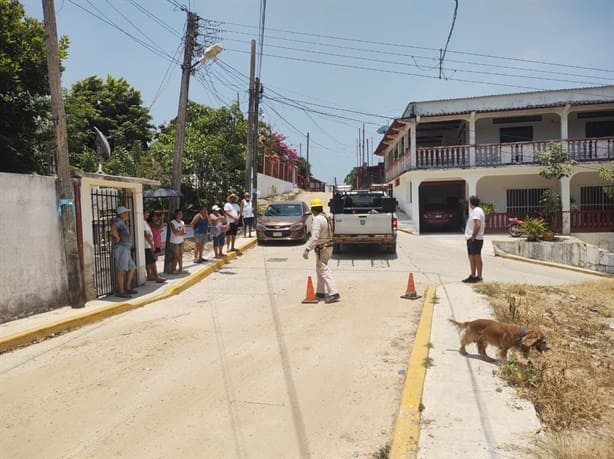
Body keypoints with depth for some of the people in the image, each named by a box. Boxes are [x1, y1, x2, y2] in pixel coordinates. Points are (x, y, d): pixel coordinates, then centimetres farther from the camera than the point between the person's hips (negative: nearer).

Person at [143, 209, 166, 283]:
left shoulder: (146, 222, 17)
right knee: (152, 261, -9)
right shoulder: (143, 222, -14)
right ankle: (157, 277, -8)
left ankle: (149, 276, 18)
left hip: (149, 245, 10)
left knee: (149, 262, 13)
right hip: (147, 245, -10)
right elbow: (145, 234, -18)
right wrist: (151, 244, -16)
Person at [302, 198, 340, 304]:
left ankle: (333, 293, -11)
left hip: (322, 249, -10)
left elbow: (315, 237, -27)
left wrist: (307, 249, -27)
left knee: (324, 271, -8)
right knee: (320, 270, 18)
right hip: (328, 246, 10)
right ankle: (320, 292, 25)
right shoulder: (326, 217, 10)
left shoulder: (317, 220, -19)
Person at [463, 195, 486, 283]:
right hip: (471, 239, 10)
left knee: (477, 258, -4)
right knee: (471, 258, 14)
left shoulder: (476, 211, -14)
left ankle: (479, 277, 2)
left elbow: (477, 225, -27)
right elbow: (484, 226, 22)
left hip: (475, 239, -10)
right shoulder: (476, 210, 18)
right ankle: (473, 276, 22)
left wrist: (473, 236, -20)